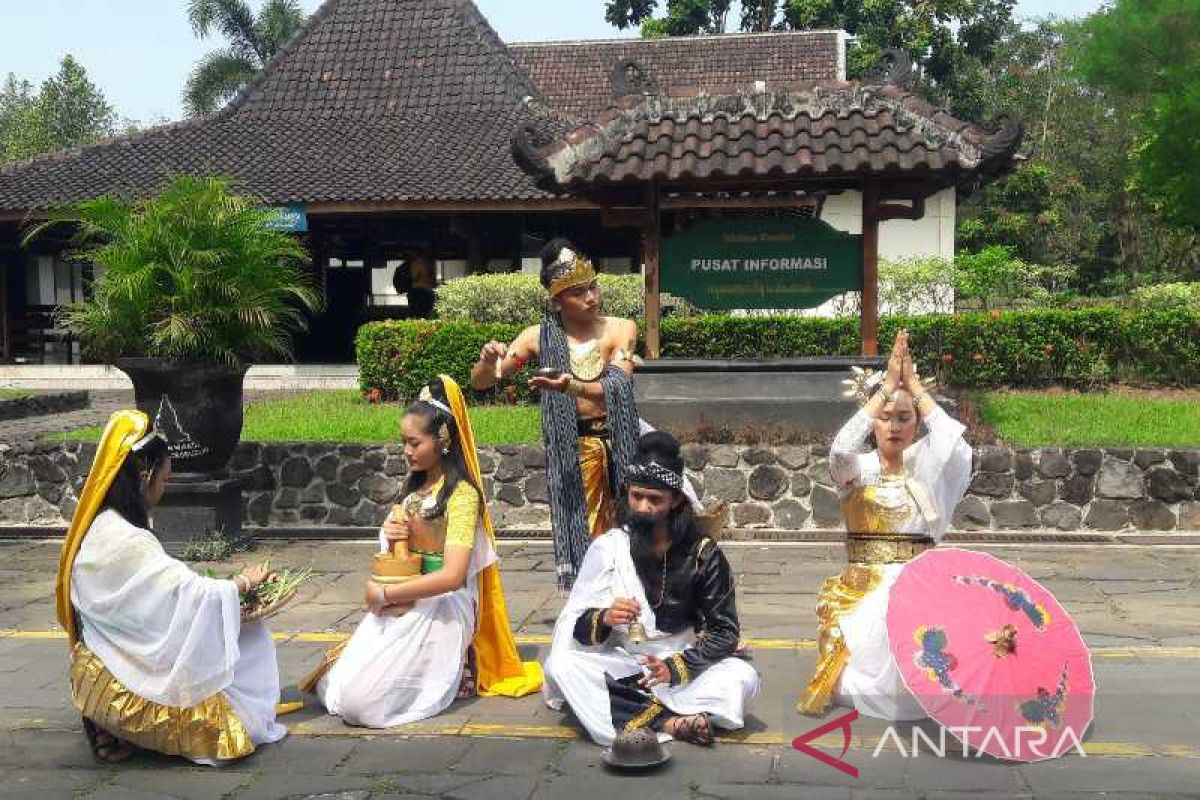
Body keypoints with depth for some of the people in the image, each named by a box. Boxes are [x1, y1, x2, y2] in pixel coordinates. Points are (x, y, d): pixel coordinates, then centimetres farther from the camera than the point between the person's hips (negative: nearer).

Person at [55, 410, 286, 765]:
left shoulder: (100, 526, 5)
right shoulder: (126, 541, -25)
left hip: (114, 663, 9)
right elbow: (193, 594, -24)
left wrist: (227, 587, 3)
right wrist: (243, 582, -6)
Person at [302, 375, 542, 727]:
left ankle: (451, 678, 1)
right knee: (336, 682, -3)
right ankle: (440, 668, 9)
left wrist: (384, 594, -16)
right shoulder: (415, 487, 13)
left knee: (358, 698, -19)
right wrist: (392, 536, -2)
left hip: (440, 611, -8)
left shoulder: (462, 494, -13)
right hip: (404, 606, 8)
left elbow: (453, 576, -24)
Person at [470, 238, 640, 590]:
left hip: (617, 440, 0)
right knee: (584, 534, -2)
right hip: (571, 448, 0)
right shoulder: (540, 337, -2)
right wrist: (487, 361, -22)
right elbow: (480, 382, 2)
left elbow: (617, 388, -18)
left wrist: (572, 386, -36)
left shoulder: (620, 330, -5)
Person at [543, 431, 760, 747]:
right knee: (560, 665, -28)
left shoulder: (704, 555, -6)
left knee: (743, 677, -26)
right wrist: (603, 619, -30)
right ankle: (670, 722, -31)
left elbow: (724, 631, -5)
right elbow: (572, 625, -7)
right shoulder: (607, 548, -5)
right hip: (619, 666, 1)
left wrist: (676, 668, -21)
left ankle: (634, 718, -28)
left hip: (683, 666, 0)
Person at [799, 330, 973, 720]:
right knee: (874, 656, -24)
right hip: (864, 588, 0)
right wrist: (887, 386, -20)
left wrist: (914, 385, -13)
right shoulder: (857, 468, 3)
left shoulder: (926, 468, 6)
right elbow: (840, 449, -23)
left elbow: (954, 441, -17)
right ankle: (853, 684, 10)